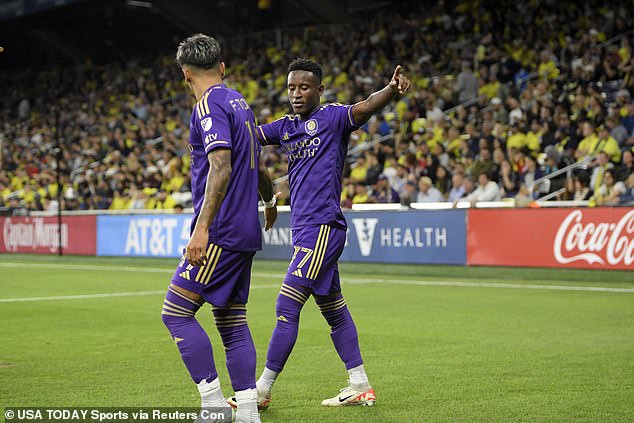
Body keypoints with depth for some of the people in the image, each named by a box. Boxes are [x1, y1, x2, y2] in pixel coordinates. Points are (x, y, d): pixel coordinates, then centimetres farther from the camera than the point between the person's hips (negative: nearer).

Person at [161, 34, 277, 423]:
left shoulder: (210, 106, -11)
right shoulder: (240, 103, 17)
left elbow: (221, 168, -23)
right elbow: (257, 168, 30)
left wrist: (202, 228, -28)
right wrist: (272, 203, 48)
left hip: (220, 232, -9)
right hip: (245, 231, 9)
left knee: (176, 311, -6)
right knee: (232, 321, 10)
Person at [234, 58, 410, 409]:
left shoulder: (333, 117, -5)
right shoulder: (286, 126, 17)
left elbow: (366, 107, -22)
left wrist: (392, 90, -43)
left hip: (322, 227, -9)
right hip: (305, 231, 9)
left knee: (287, 307, -9)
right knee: (333, 310, 13)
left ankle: (262, 390, -2)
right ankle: (360, 387, 21)